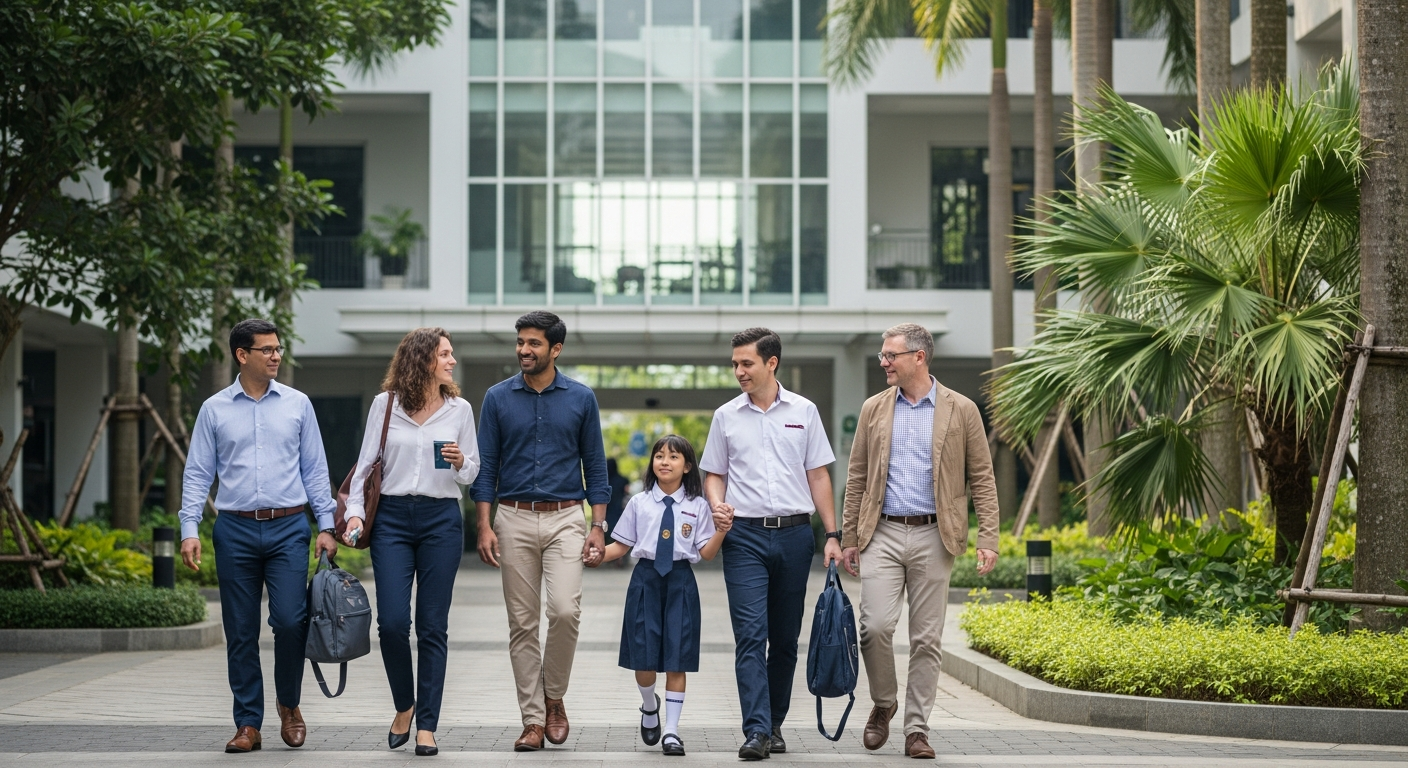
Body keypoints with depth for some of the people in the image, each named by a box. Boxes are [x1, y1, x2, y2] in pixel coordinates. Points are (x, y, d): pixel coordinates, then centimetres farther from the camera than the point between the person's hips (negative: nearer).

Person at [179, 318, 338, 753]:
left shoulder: (297, 405, 7)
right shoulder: (215, 410, 5)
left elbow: (315, 470, 9)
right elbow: (198, 473, 5)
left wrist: (326, 526, 3)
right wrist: (190, 529, -5)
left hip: (288, 527, 0)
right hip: (236, 530, 0)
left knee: (290, 620, -12)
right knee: (241, 633, 3)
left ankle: (289, 705, 12)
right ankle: (248, 725, 11)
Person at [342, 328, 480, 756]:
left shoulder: (459, 410, 6)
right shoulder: (385, 404, 3)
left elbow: (471, 474, 11)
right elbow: (366, 464, 6)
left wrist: (460, 462, -10)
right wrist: (355, 512, -5)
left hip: (441, 519, 1)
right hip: (392, 517, -1)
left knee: (432, 626, 0)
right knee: (392, 621, -8)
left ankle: (426, 726, 6)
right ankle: (404, 705, 16)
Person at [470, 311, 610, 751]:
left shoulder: (581, 399, 3)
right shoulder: (498, 398, 4)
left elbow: (595, 466, 7)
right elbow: (486, 466, 5)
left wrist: (598, 527, -1)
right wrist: (484, 526, -4)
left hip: (565, 519, -1)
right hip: (515, 520, 1)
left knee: (565, 610, -17)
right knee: (522, 623, 2)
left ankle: (554, 697, 5)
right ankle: (533, 719, 8)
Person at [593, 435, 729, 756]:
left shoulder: (697, 506, 3)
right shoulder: (639, 503, 4)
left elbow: (706, 553, 1)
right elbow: (621, 546, 6)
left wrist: (721, 532, -16)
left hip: (680, 581, -1)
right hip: (645, 579, 1)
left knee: (676, 659, 0)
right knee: (643, 658, 0)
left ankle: (672, 730, 7)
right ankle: (650, 706, 32)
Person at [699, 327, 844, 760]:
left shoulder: (803, 412, 7)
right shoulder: (726, 417, 7)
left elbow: (818, 476, 9)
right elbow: (714, 475, 13)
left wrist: (832, 535, 4)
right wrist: (717, 505, -9)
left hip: (794, 534, 1)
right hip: (745, 536, -1)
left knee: (785, 639, 7)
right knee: (750, 635, -11)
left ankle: (774, 724, 17)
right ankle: (756, 731, -16)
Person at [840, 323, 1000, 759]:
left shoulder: (961, 411, 2)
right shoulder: (874, 410, 9)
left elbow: (982, 479, 3)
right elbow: (856, 479, 13)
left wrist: (988, 539, -7)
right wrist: (848, 539, 8)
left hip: (934, 537, -1)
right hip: (882, 534, 1)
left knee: (926, 639, 1)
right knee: (875, 625, -12)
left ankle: (917, 729, 9)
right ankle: (883, 703, 13)